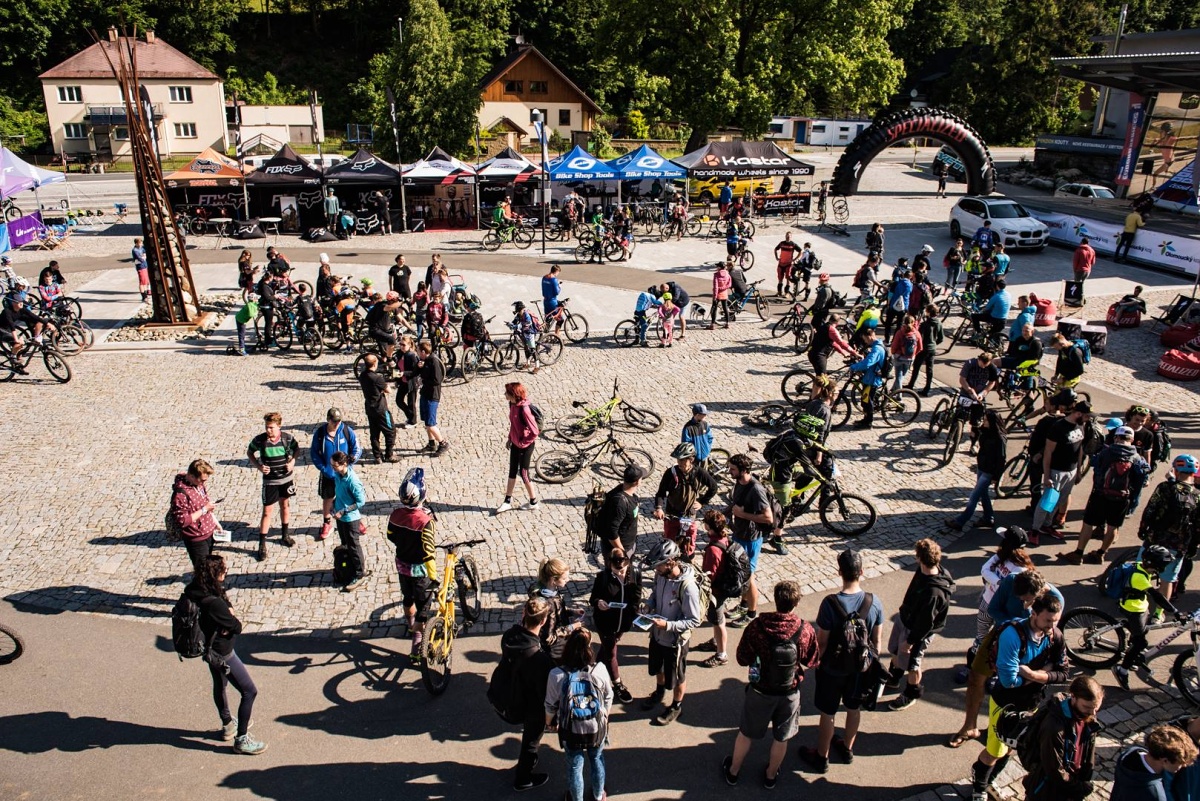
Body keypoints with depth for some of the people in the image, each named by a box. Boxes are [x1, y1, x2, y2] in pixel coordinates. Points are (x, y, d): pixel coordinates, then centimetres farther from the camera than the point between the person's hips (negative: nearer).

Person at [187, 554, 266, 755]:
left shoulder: (195, 591, -10)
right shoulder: (214, 604, -36)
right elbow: (237, 627, -23)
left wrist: (228, 610, -17)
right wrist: (231, 618, -6)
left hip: (210, 649, 10)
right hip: (222, 653, -10)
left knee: (220, 686, 29)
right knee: (250, 692, 3)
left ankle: (228, 725, 50)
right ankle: (241, 739, 13)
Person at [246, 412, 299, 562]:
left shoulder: (287, 438, -14)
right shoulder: (259, 440, -17)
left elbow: (296, 449, 6)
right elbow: (249, 452, 1)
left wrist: (292, 462, -11)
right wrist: (258, 466, -14)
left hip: (286, 478, 2)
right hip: (269, 481, -2)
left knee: (285, 506, 19)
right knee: (266, 512, 1)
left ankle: (285, 535, 38)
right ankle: (262, 544, 10)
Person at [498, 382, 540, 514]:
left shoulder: (524, 409, -29)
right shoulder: (512, 404, -3)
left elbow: (535, 431, -27)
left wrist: (524, 442, -16)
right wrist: (510, 438, 12)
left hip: (525, 445, -8)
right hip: (515, 443, 8)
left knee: (523, 473, 5)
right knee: (512, 472, 16)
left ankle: (533, 502, 23)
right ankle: (508, 501, 27)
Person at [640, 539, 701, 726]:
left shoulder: (687, 586, -34)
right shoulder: (661, 574, -14)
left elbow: (694, 621, -27)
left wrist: (667, 625, -33)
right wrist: (648, 604, -11)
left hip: (675, 640, -6)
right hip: (657, 633, 7)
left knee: (677, 676, 19)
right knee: (657, 667, 30)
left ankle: (676, 706, 44)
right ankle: (659, 692, 58)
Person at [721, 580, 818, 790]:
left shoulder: (757, 627, -25)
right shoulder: (806, 630, -21)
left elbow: (742, 659, -13)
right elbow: (812, 662, -5)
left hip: (761, 691, -1)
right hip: (790, 693, 1)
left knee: (746, 733, 22)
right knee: (781, 738, 24)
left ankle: (733, 772, 41)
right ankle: (770, 776, 44)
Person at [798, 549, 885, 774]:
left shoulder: (830, 603, -28)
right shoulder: (874, 602, -17)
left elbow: (822, 642, -18)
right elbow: (877, 641, -5)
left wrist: (817, 661, 1)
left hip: (833, 669, -4)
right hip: (861, 668, 4)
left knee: (827, 714, 15)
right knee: (854, 708, 25)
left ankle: (821, 758, 33)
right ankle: (847, 749, 47)